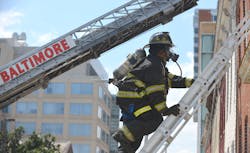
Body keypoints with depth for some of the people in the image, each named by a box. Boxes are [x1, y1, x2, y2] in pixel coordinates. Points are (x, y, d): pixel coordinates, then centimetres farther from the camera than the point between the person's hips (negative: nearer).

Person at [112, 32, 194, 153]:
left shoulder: (157, 64, 23)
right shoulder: (154, 65, -11)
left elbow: (170, 79, 23)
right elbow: (155, 92, -18)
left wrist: (191, 82, 17)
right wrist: (165, 110, -20)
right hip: (131, 101, -11)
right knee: (156, 119, -20)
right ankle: (123, 135, -24)